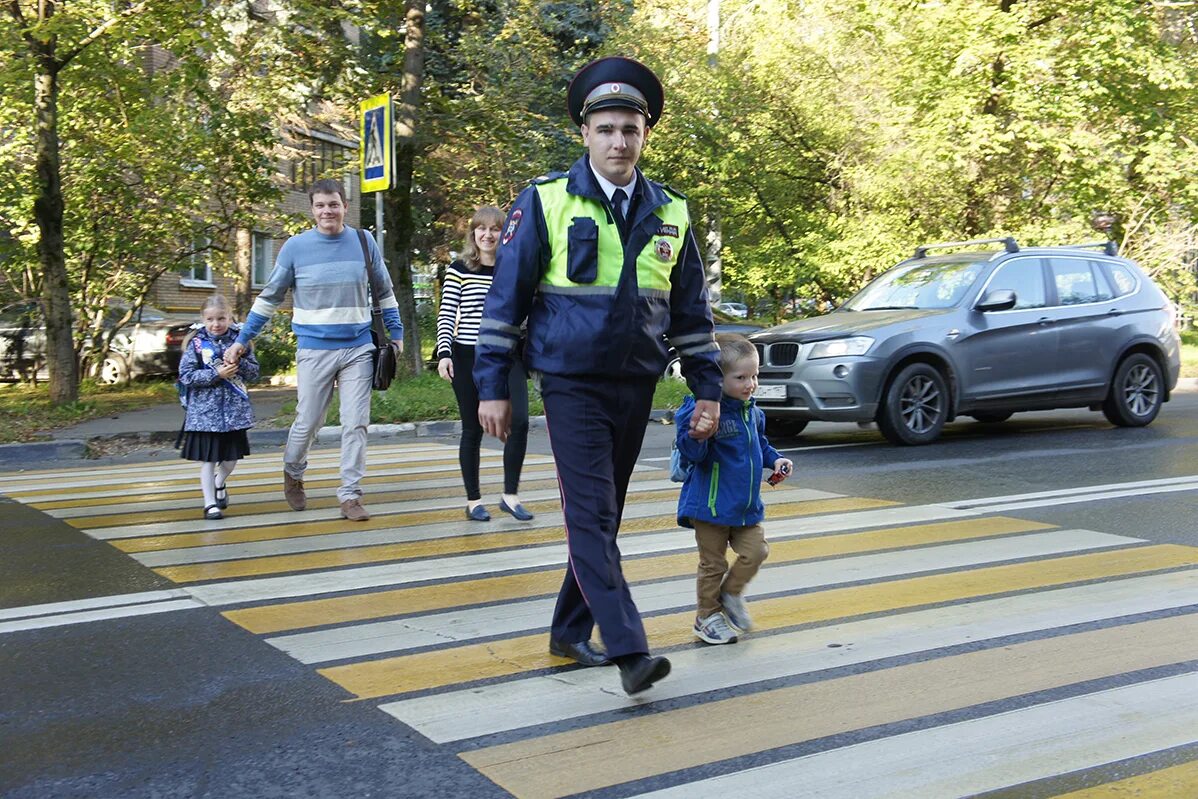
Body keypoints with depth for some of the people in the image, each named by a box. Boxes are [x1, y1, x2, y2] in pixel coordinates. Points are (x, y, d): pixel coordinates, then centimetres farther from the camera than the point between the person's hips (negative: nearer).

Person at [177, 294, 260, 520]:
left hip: (234, 409, 3)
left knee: (232, 457, 13)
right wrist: (216, 374, -19)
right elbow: (186, 376, -11)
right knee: (208, 459, 0)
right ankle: (210, 503, 11)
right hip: (205, 410, -3)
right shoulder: (197, 343, -5)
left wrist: (239, 362, -15)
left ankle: (220, 483, 43)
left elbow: (254, 373, 4)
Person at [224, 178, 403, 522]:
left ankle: (350, 495, 6)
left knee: (356, 424, -2)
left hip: (358, 349, 1)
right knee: (307, 423, 5)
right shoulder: (295, 247, 0)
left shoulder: (363, 243, 4)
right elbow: (269, 297, 8)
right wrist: (242, 340, 7)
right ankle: (292, 473, 33)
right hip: (314, 350, -1)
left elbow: (384, 293, 15)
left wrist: (396, 334, 13)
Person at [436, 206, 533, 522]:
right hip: (468, 358, -2)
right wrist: (444, 353, -13)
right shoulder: (459, 270, 0)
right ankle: (473, 500, 15)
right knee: (473, 430, 4)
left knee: (519, 422, -12)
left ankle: (510, 495, 2)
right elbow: (446, 315, -2)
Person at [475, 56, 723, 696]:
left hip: (636, 388, 5)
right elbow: (505, 297, -4)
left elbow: (691, 311, 12)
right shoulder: (546, 202, -5)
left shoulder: (669, 213, 6)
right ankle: (628, 649, -14)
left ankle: (570, 631, 25)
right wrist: (492, 386, -6)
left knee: (605, 515, 11)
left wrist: (707, 387, 8)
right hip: (572, 385, -4)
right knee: (591, 513, -12)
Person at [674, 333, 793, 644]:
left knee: (756, 551, 3)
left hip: (746, 506, 6)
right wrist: (697, 435, -45)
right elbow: (692, 454, -26)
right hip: (711, 504, -6)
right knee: (713, 563, 5)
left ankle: (731, 594, 27)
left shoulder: (751, 411, 5)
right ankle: (708, 616, 23)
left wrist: (775, 459, 7)